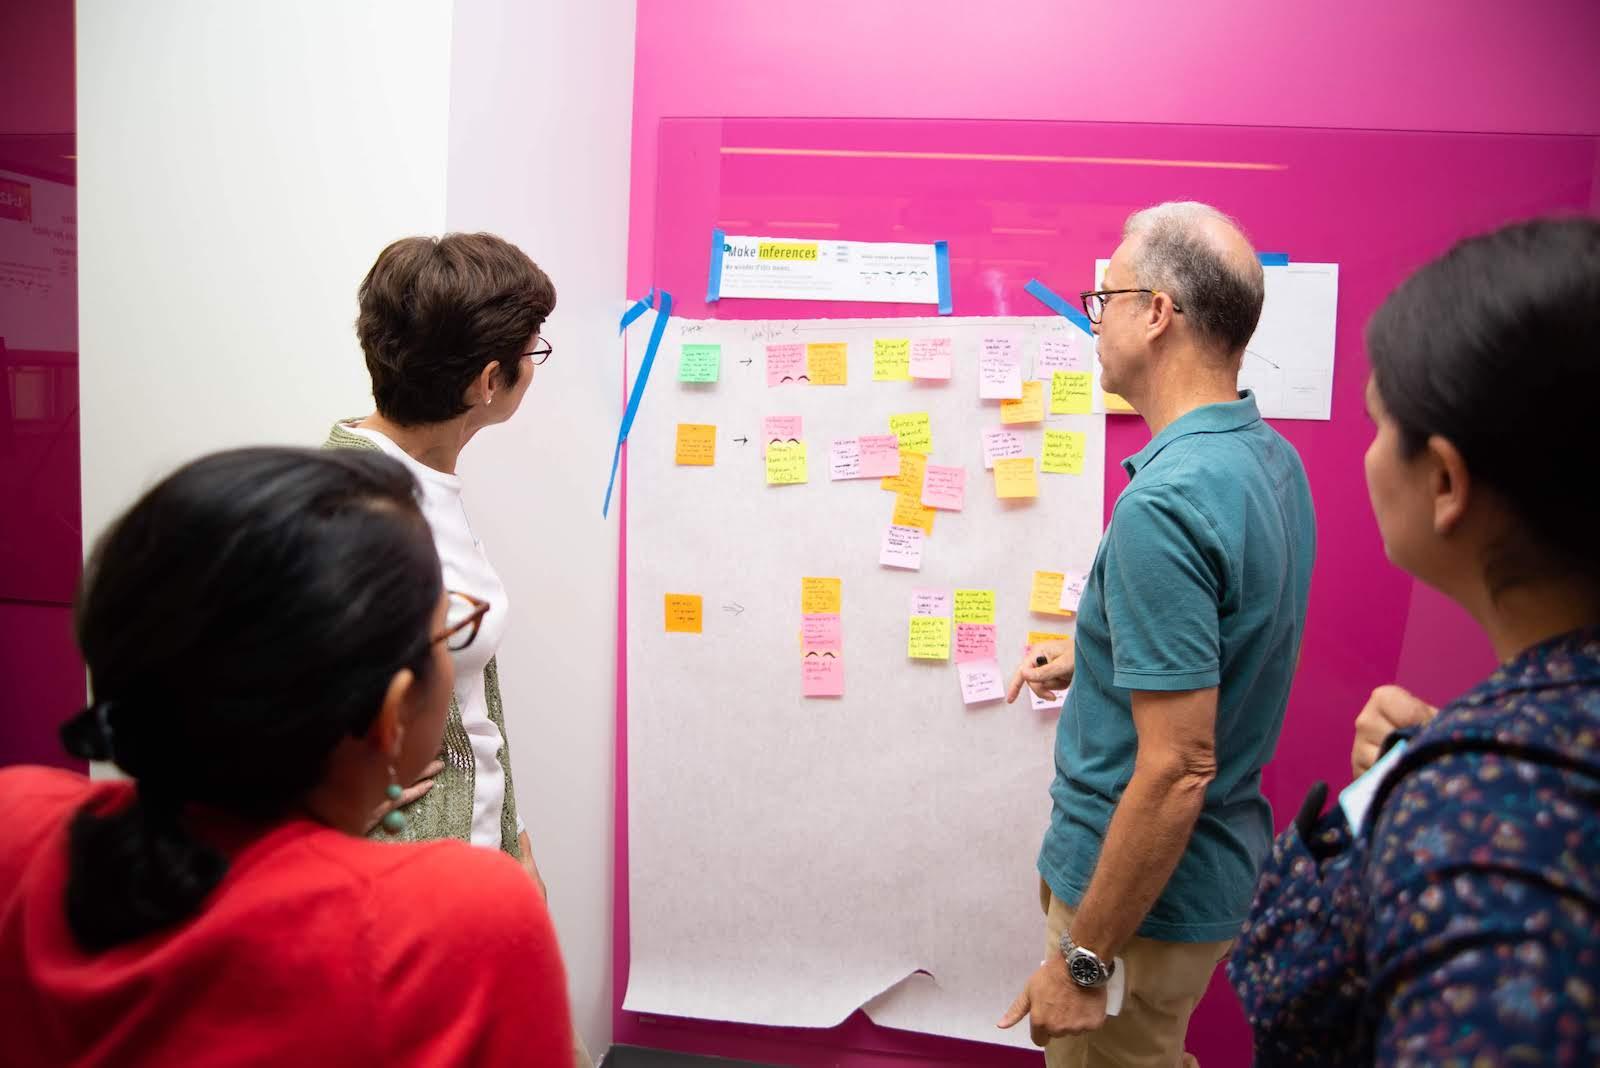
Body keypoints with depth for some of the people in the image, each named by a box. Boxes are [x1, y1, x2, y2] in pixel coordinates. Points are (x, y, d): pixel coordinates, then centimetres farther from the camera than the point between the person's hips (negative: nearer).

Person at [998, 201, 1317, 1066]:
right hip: (1224, 867, 9)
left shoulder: (1163, 504, -29)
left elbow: (1178, 769, -29)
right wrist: (1090, 657, 16)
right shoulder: (1273, 459, 0)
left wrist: (1082, 963, -21)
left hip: (1148, 890, -9)